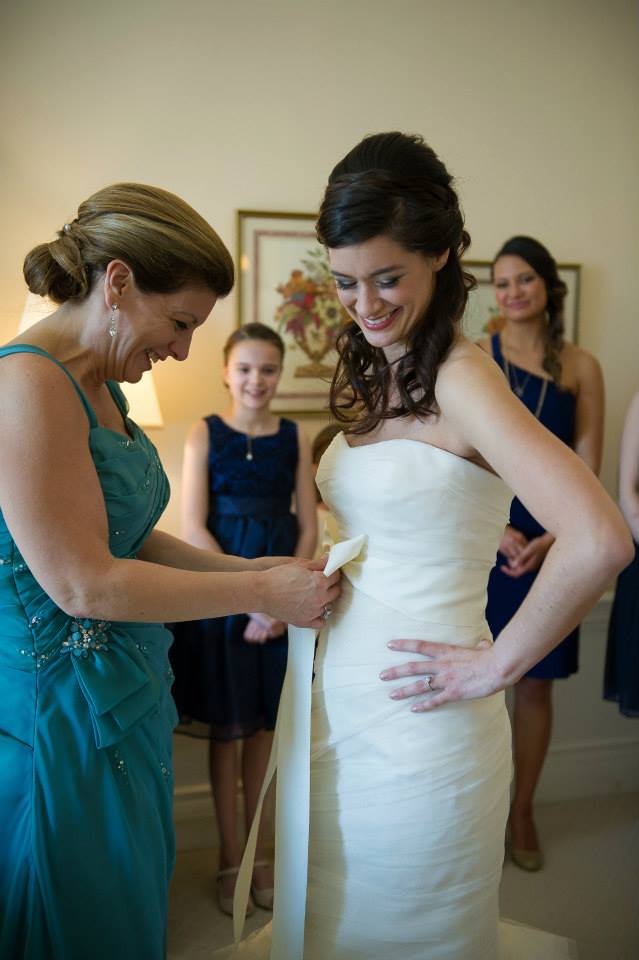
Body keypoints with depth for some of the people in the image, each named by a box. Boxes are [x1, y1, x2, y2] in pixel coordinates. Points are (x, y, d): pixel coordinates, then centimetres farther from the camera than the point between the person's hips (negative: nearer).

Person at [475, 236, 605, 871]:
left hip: (550, 540, 2)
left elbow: (586, 470, 2)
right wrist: (496, 530, -13)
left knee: (535, 683, 9)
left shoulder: (580, 367, 5)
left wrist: (547, 540, -10)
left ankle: (521, 813, 27)